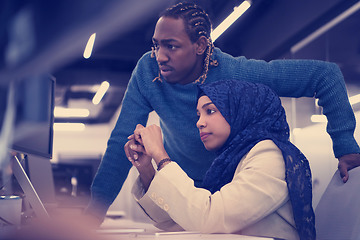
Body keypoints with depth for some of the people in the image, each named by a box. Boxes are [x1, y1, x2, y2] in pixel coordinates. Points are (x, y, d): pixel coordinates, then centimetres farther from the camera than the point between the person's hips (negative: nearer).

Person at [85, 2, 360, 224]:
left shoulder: (239, 73, -32)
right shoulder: (148, 71, -25)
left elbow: (326, 74, -27)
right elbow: (122, 141, -21)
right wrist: (97, 205, -28)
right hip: (182, 182, 2)